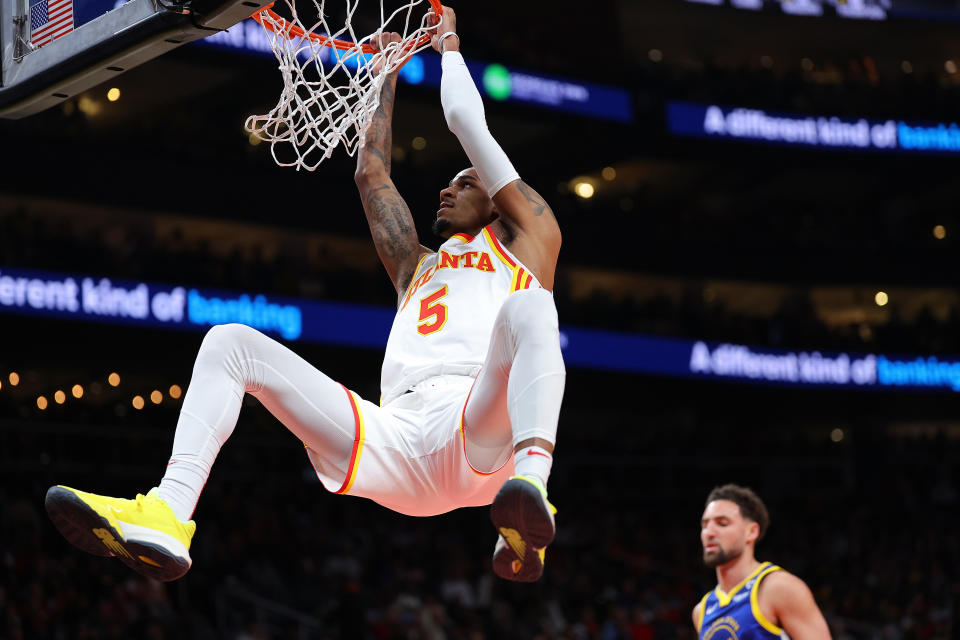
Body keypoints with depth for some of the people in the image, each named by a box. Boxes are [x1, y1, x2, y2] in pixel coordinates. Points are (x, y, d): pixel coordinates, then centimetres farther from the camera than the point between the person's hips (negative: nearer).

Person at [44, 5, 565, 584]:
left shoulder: (526, 239, 26)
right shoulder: (417, 265, 39)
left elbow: (468, 122, 23)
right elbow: (371, 175, 41)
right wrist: (388, 72, 50)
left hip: (478, 430, -5)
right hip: (396, 440, 5)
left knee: (527, 308, -35)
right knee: (231, 341, -4)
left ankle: (531, 484, -62)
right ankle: (166, 517, -31)